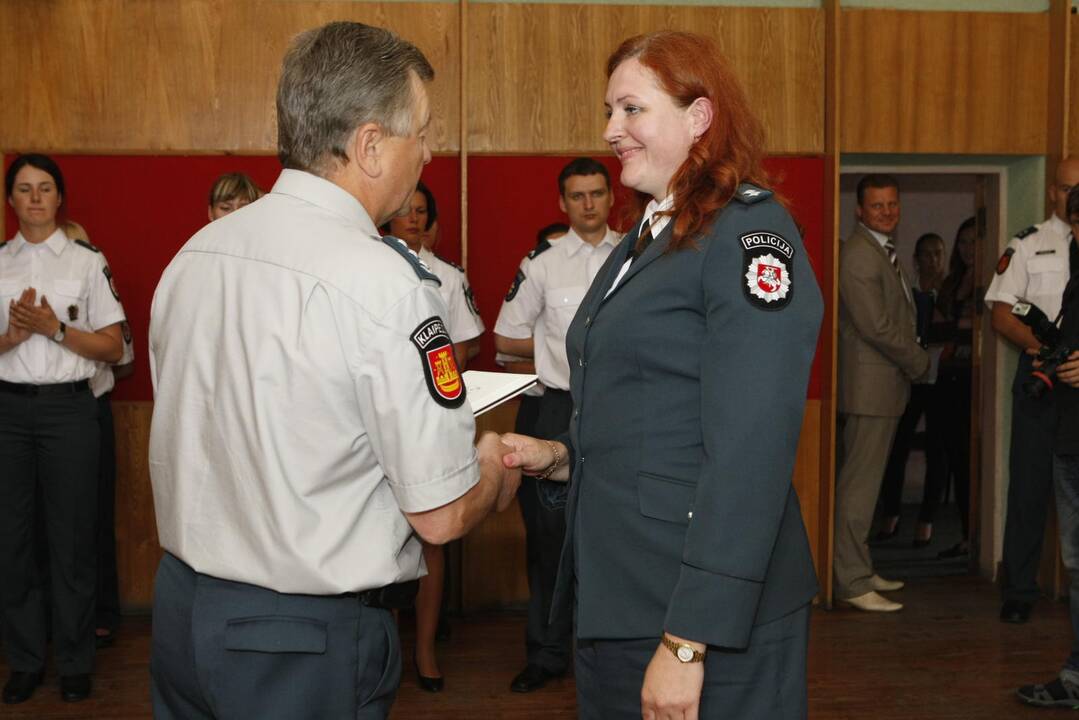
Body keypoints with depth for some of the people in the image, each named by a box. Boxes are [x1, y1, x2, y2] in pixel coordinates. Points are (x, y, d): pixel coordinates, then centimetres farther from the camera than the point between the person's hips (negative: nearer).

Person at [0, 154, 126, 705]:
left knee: (71, 538, 3)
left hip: (67, 407, -2)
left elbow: (113, 348, 0)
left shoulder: (87, 262, 2)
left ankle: (75, 661, 17)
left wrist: (55, 329, -12)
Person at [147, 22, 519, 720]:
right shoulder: (386, 281, -22)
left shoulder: (192, 254, 1)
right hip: (311, 644, -7)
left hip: (180, 609, 7)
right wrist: (495, 474, 4)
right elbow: (441, 515, -18)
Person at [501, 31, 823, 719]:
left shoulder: (748, 230, -13)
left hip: (710, 614, -8)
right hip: (615, 602, 8)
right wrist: (562, 454, 3)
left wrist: (689, 641, -22)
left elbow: (748, 453, -20)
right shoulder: (645, 237, 13)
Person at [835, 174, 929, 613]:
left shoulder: (882, 250, 18)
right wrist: (919, 363, -8)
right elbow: (875, 326, -20)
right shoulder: (859, 255, -16)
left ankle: (859, 571, 24)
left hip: (884, 384, 10)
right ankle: (851, 582, -1)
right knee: (859, 485, -6)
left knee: (864, 482, 15)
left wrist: (913, 360, 8)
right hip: (870, 387, -10)